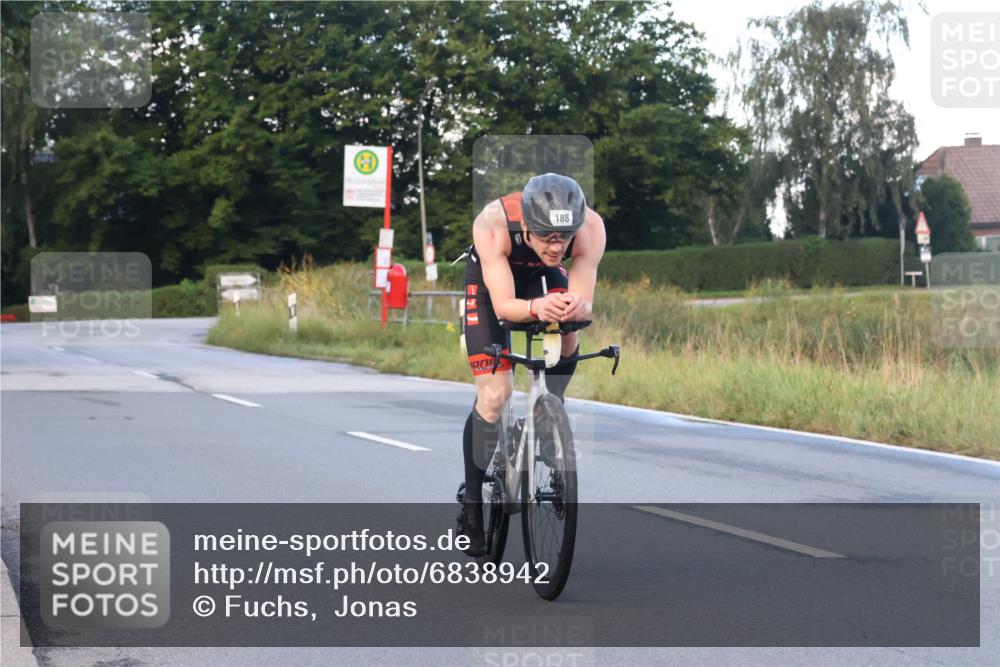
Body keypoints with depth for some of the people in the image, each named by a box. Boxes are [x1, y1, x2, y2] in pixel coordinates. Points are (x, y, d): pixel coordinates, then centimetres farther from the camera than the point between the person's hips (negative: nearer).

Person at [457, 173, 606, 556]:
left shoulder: (590, 228, -35)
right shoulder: (493, 225, -41)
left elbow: (584, 303, -33)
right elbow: (503, 305, -40)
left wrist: (574, 309, -56)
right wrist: (536, 308, -61)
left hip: (544, 278, 3)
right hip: (491, 280, -3)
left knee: (566, 348, -23)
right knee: (494, 395, -12)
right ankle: (473, 504, 1)